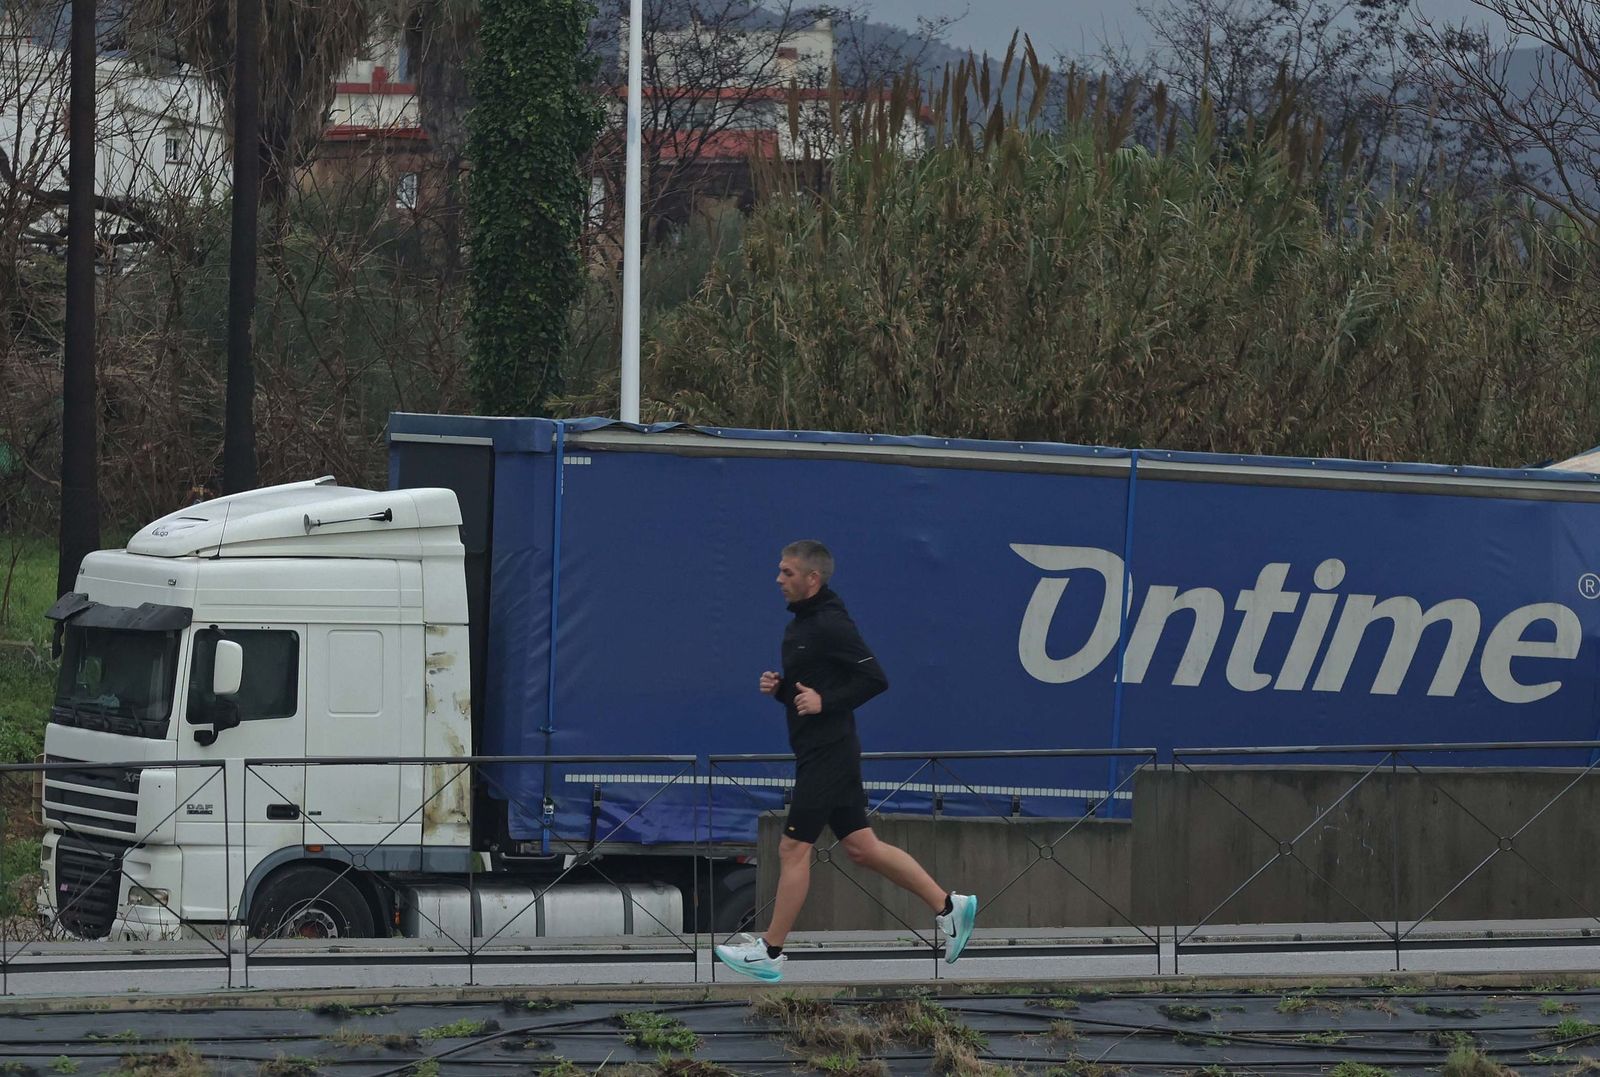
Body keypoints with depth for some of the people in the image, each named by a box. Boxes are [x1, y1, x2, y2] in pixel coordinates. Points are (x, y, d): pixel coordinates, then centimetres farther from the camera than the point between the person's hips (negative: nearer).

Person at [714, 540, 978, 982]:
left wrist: (825, 702, -22)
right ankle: (948, 906, 15)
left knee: (794, 847, -4)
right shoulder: (801, 623, 15)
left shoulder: (831, 625, -15)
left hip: (828, 754, -10)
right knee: (860, 845, 11)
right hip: (817, 752, 10)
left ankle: (770, 953, 2)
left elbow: (875, 679, -19)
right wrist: (779, 687, 5)